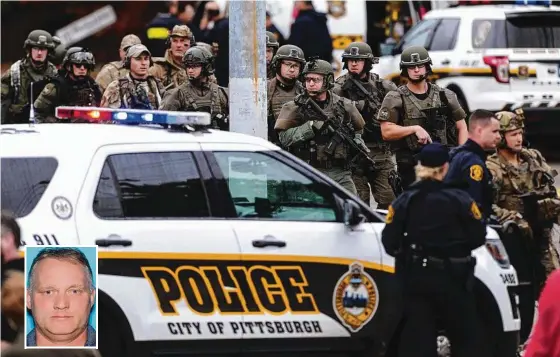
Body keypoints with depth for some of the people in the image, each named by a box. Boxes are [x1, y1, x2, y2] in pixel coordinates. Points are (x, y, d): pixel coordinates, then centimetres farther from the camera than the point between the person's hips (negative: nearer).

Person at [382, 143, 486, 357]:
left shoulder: (405, 201, -2)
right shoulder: (459, 199, -7)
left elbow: (390, 242, -5)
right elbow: (478, 236, -6)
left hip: (415, 277, 2)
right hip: (452, 277, -2)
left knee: (416, 340, 2)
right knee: (464, 338, 13)